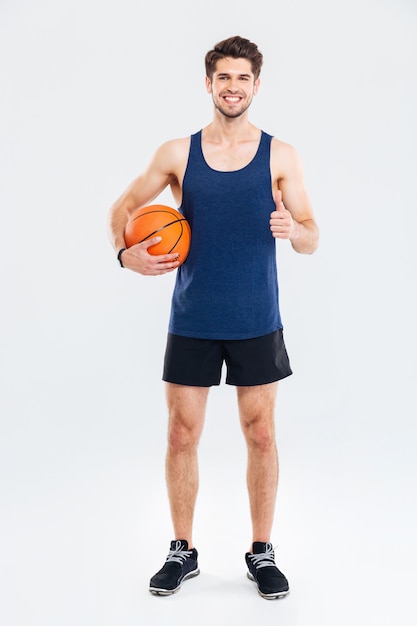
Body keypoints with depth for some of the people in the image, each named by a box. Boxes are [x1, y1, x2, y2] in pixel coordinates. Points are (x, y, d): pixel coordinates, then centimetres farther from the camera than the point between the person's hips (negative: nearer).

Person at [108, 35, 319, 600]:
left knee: (261, 436, 6)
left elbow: (311, 240, 0)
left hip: (256, 322, 0)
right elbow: (123, 207, 12)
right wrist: (125, 252, -7)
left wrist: (293, 229, -23)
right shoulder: (178, 153, 3)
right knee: (182, 435, 5)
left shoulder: (280, 156, 1)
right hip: (192, 320, 1)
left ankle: (262, 553, 22)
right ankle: (182, 552, 22)